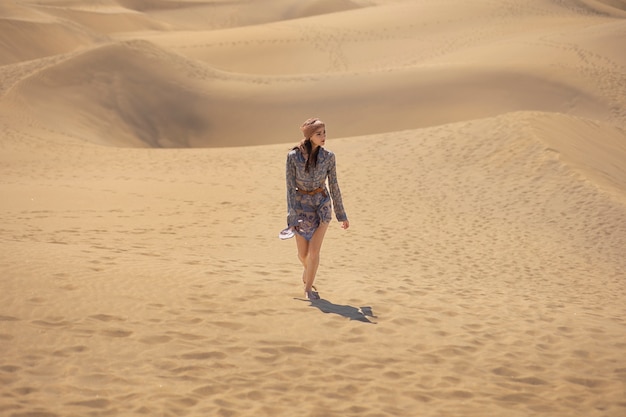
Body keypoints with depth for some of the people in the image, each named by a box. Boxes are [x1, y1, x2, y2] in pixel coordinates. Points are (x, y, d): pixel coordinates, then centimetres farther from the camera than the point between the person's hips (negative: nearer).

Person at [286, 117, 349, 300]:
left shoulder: (328, 157, -8)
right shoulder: (293, 156, -13)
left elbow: (333, 186, 0)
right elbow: (290, 187, -11)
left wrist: (342, 214, 4)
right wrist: (292, 216, -15)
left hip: (322, 204, 0)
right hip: (301, 204, 0)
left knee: (314, 251, -11)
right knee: (303, 254, 11)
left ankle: (308, 288, 7)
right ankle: (308, 269, 47)